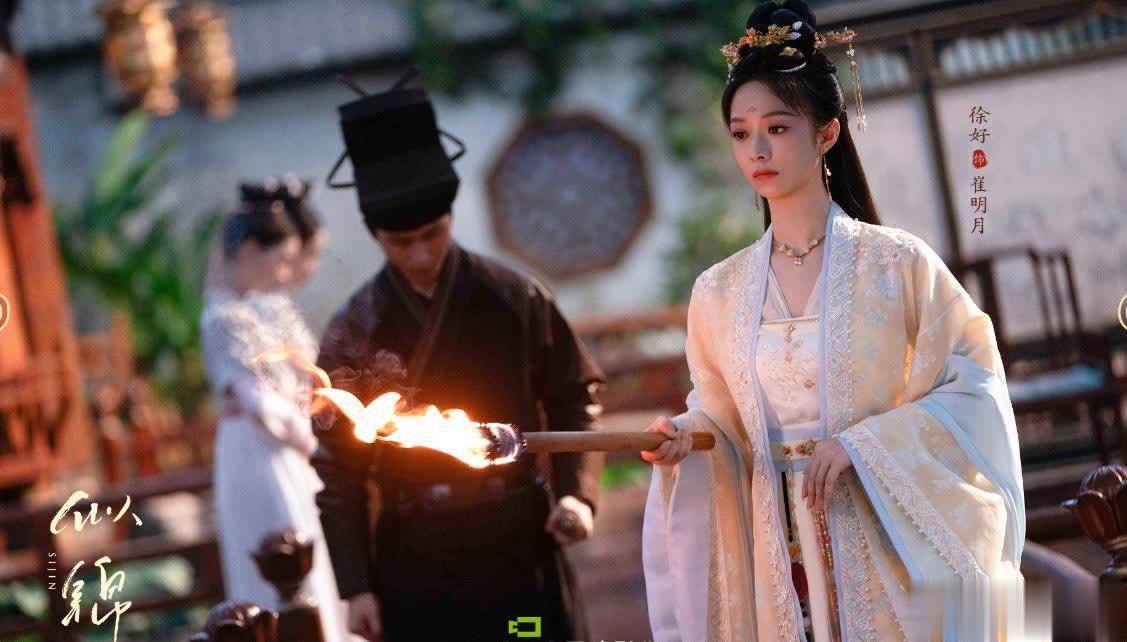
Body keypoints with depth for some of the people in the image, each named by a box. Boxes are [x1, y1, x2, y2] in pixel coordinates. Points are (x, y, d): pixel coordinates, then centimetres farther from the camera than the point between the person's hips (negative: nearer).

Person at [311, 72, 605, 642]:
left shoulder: (515, 300, -2)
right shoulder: (354, 333, -3)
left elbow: (574, 398, 8)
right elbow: (339, 466, 0)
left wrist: (577, 491, -8)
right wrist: (356, 585, -3)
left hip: (522, 552, 1)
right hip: (417, 567, 0)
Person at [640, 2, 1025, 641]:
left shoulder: (897, 264, -5)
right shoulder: (720, 292, 7)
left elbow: (974, 388, -6)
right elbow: (723, 421, 12)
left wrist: (861, 443, -16)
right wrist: (685, 435, -10)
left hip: (886, 556, -3)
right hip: (780, 564, 3)